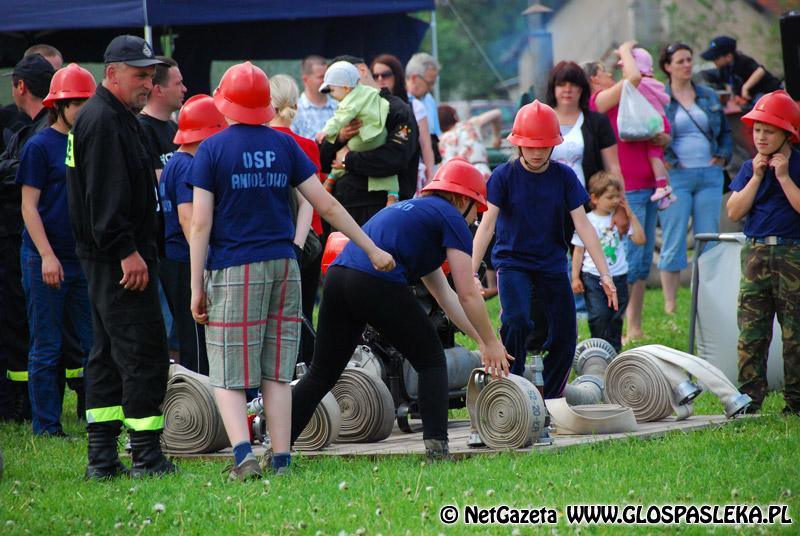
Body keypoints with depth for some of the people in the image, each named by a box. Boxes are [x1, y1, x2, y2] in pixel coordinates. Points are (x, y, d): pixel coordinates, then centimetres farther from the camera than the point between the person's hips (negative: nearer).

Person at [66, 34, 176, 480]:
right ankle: (147, 455, -11)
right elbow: (105, 196, -22)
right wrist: (126, 251, -24)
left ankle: (102, 457, 15)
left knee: (110, 352, 12)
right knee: (144, 352, -11)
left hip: (111, 258, 11)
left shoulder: (119, 118, 20)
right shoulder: (103, 121, -14)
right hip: (119, 259, -11)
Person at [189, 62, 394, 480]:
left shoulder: (211, 150, -4)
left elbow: (200, 223, -8)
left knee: (228, 377, -1)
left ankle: (243, 454, -19)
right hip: (282, 266, 4)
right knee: (277, 374, 10)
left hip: (234, 272, -4)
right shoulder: (283, 145, 6)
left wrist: (196, 287, -5)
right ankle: (281, 459, 8)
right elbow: (326, 204, 5)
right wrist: (372, 249, 11)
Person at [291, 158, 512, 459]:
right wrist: (491, 343, 16)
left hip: (337, 275, 7)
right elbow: (468, 294, 5)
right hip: (378, 284, -7)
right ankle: (437, 447, 0)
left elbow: (443, 293, 38)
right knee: (431, 361, 9)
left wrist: (480, 340, 37)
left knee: (321, 374, 14)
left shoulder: (410, 209, 35)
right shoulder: (452, 219, 10)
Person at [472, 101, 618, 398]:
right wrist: (470, 274, -24)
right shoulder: (504, 176, -9)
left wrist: (605, 274, -10)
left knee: (564, 337, 0)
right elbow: (487, 225, -14)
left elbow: (582, 225, -5)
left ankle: (551, 401, 18)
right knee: (516, 322, -26)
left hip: (553, 264, 3)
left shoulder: (564, 176, -3)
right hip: (512, 261, -3)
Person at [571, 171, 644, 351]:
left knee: (616, 317, 6)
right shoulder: (587, 221, -1)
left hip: (618, 276, 3)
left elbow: (640, 239, 0)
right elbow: (579, 251, 3)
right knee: (599, 316, -14)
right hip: (593, 276, -3)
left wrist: (631, 216, -4)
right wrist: (575, 277, -2)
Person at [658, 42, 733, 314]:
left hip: (710, 175, 4)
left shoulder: (709, 96, 13)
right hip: (676, 177, -4)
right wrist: (664, 160, -10)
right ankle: (670, 308, 0)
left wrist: (723, 155, 5)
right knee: (673, 243, -4)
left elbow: (726, 131, 20)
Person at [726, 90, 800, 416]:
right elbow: (734, 212, 2)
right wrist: (756, 178, -4)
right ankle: (749, 398, 2)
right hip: (755, 252, 4)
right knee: (750, 331, -1)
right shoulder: (750, 168, 11)